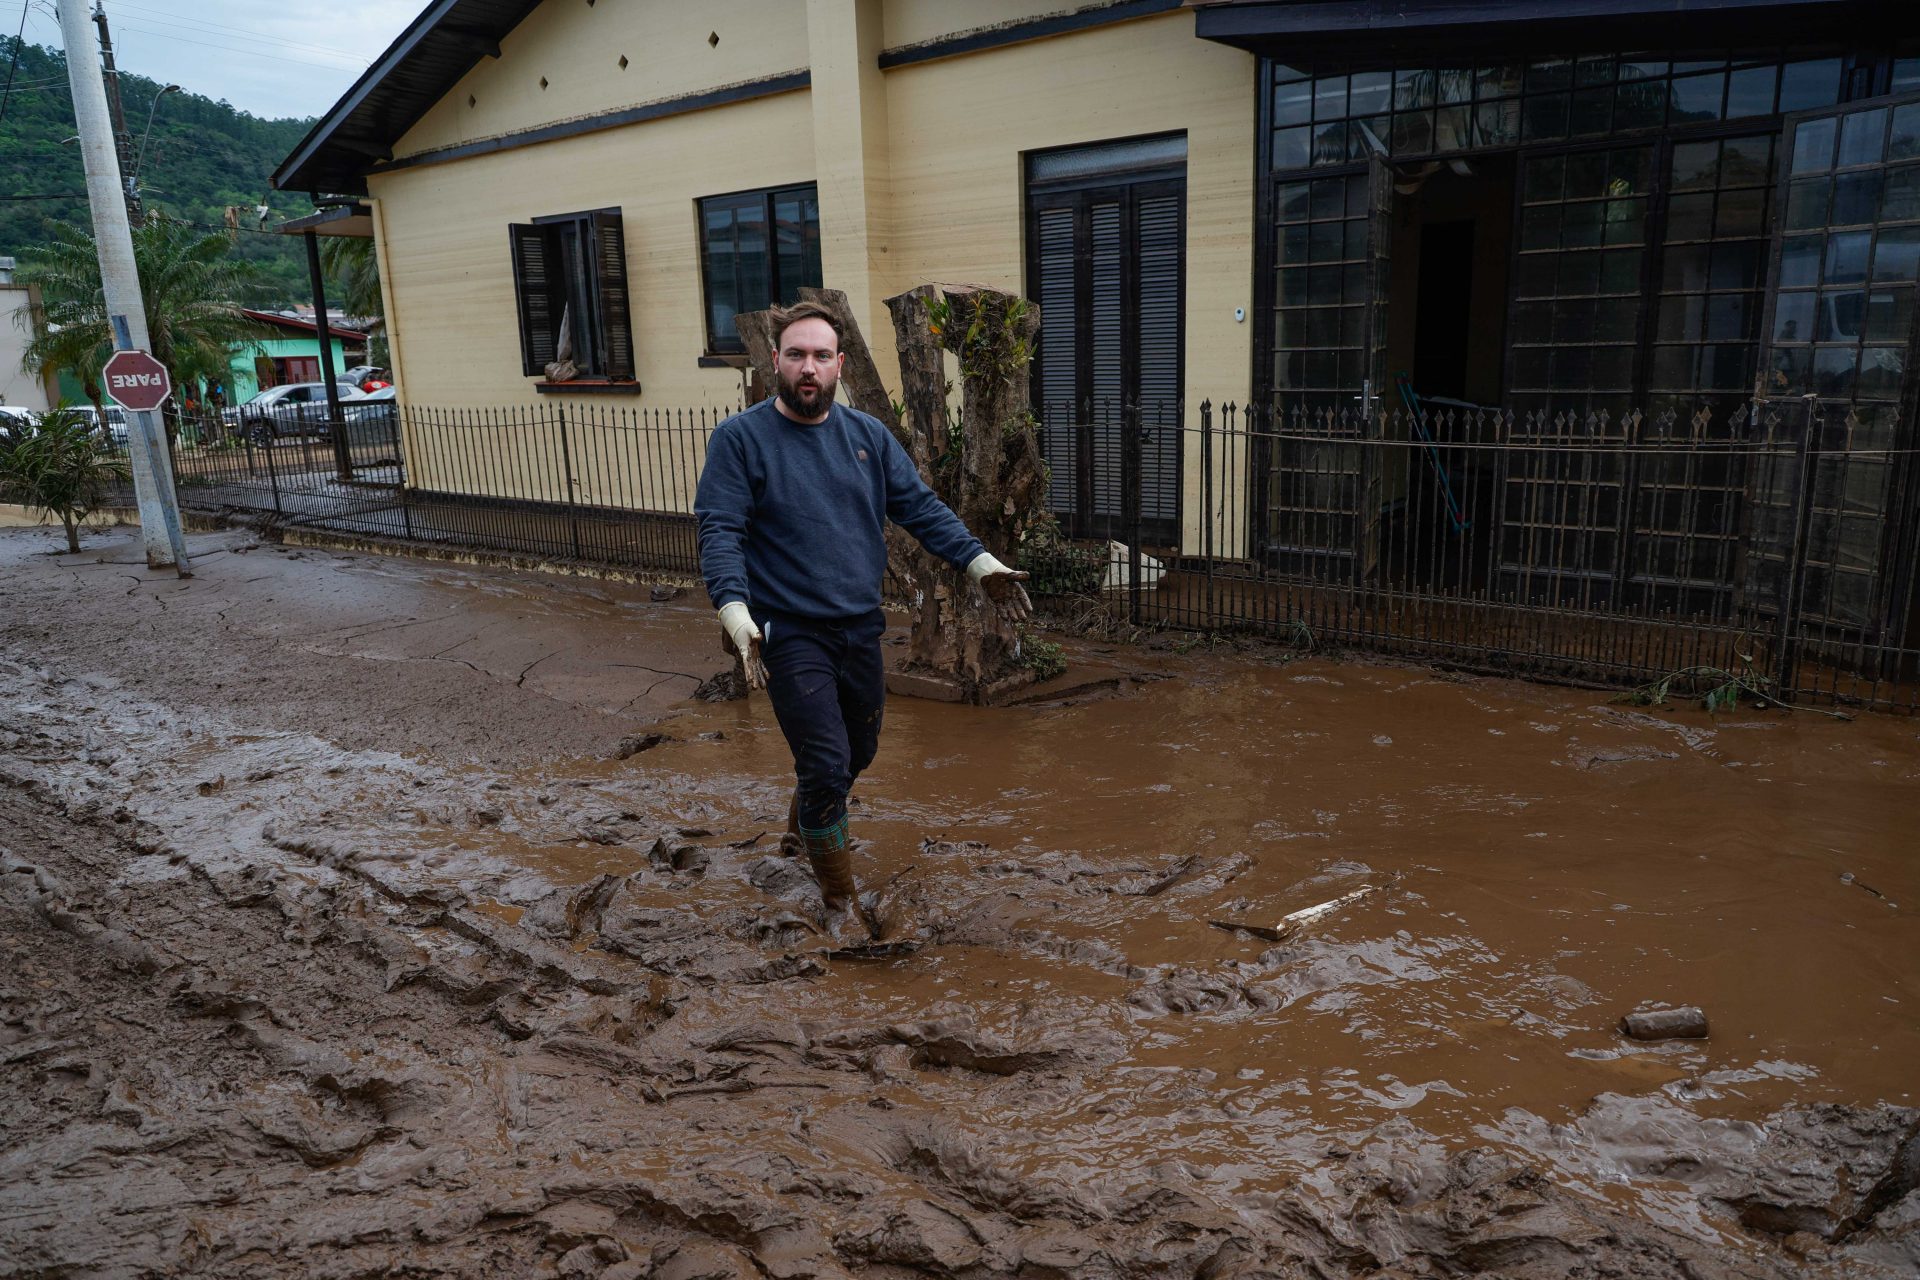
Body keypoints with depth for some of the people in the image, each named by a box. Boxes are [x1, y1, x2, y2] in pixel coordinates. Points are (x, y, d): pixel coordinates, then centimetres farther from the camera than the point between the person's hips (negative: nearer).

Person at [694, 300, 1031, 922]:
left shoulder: (869, 435, 7)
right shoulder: (739, 438, -7)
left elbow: (920, 507, 7)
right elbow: (719, 532, -14)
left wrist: (980, 562, -4)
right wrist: (735, 611, -29)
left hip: (861, 627, 6)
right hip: (790, 633, -5)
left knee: (858, 752, 20)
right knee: (827, 767, -6)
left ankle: (801, 830, 50)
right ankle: (840, 906, 13)